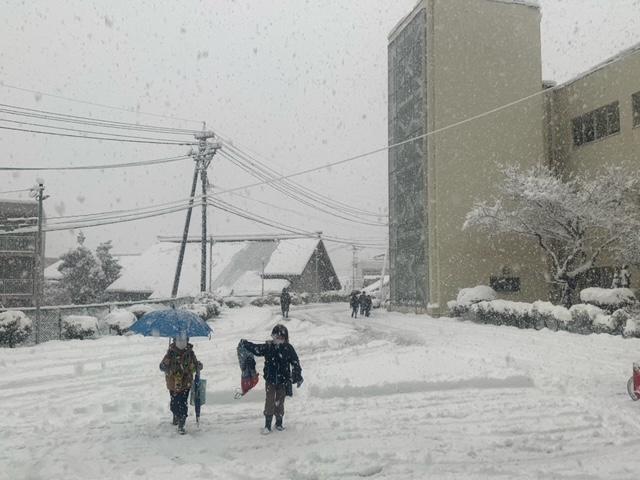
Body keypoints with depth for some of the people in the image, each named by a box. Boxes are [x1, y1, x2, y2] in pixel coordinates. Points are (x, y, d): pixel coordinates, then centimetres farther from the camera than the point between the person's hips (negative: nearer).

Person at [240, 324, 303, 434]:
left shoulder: (288, 348, -8)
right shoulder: (268, 347, -4)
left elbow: (296, 363, -4)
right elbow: (256, 349, 3)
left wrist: (298, 377, -6)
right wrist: (245, 344, -5)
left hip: (283, 381, 0)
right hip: (270, 380, 0)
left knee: (280, 402, 12)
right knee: (269, 402, -1)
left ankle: (279, 423, 29)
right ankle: (267, 426, 7)